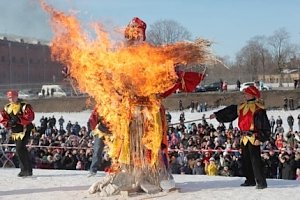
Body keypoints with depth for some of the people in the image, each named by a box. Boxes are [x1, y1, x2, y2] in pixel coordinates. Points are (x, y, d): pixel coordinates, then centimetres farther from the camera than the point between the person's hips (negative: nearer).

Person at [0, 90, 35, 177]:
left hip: (24, 131, -7)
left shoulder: (24, 106, -9)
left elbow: (30, 117, -20)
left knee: (19, 149, -16)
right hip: (15, 132, 7)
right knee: (22, 150, 10)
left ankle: (25, 169, -8)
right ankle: (28, 169, 19)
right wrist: (8, 123, -14)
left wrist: (18, 120, -26)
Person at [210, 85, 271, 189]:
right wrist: (216, 115, 18)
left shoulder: (258, 108, -11)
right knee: (245, 160, 14)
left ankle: (261, 182, -8)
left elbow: (265, 125, -14)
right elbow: (229, 111, 20)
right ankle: (250, 180, 26)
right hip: (244, 138, 8)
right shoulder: (241, 107, 13)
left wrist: (260, 138, -20)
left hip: (253, 137, -8)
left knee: (255, 159, -12)